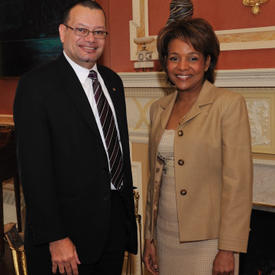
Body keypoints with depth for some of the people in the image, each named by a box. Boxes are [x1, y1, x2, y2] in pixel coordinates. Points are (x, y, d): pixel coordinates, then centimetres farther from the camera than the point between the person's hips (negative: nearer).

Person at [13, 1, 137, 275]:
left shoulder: (112, 80, 11)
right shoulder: (36, 84, -11)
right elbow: (34, 168, -16)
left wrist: (128, 206, 14)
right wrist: (55, 238, -19)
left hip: (116, 222, 7)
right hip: (69, 229, -6)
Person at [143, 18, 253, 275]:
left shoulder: (229, 104, -10)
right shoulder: (158, 109, 8)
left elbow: (238, 183, -13)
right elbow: (155, 178, 12)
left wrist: (228, 250, -15)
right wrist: (149, 237, 12)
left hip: (207, 241, -5)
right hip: (166, 238, 5)